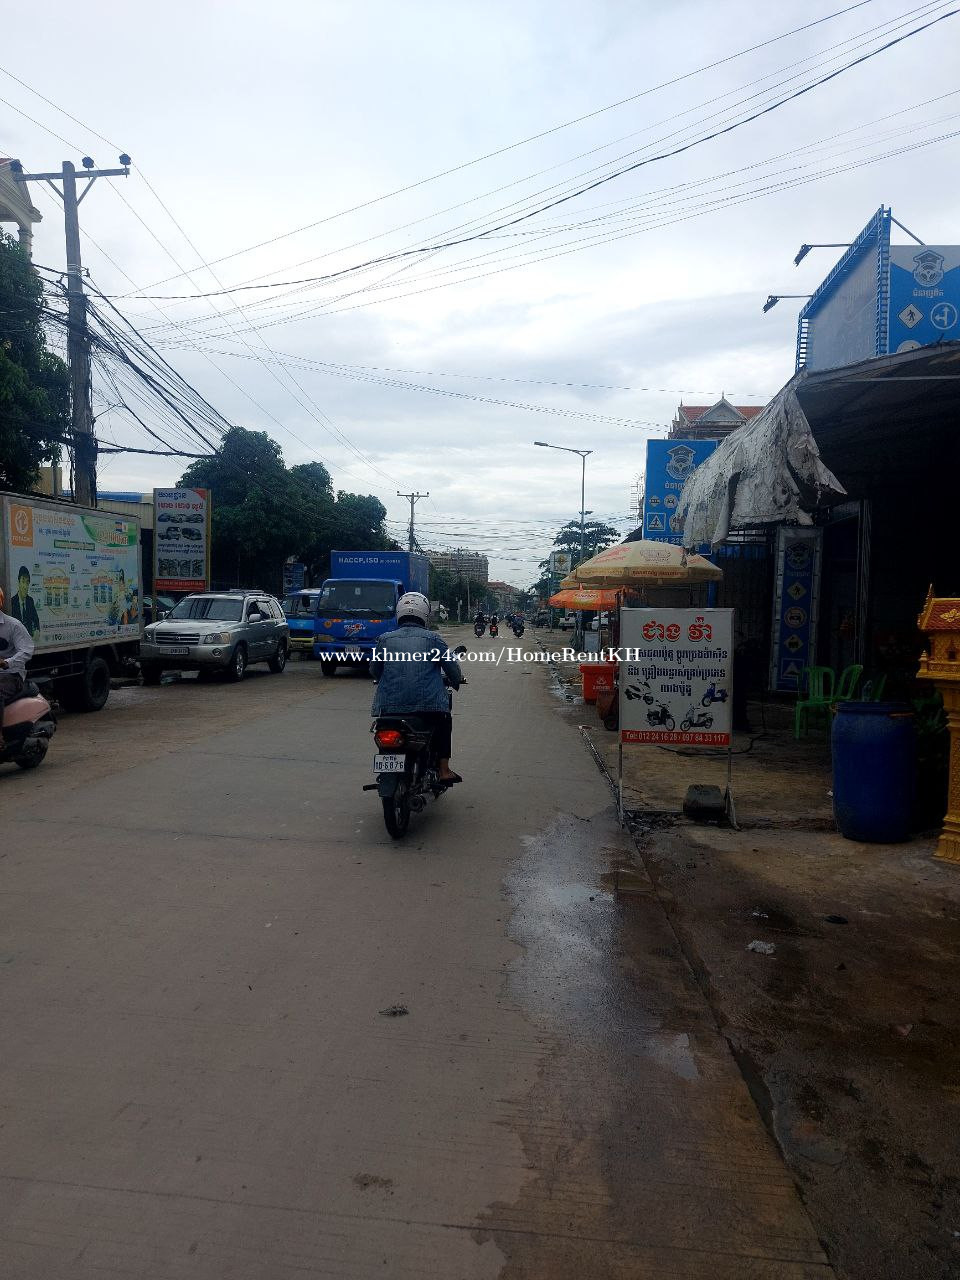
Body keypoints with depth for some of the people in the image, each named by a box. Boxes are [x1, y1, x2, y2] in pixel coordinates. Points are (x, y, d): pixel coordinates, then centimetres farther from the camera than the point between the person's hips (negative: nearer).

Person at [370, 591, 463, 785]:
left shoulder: (386, 639, 7)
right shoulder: (432, 639, 2)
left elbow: (374, 670, 16)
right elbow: (452, 668, 4)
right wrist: (456, 682, 25)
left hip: (389, 704, 2)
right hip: (428, 704, -1)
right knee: (444, 721, 26)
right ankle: (444, 770, 19)